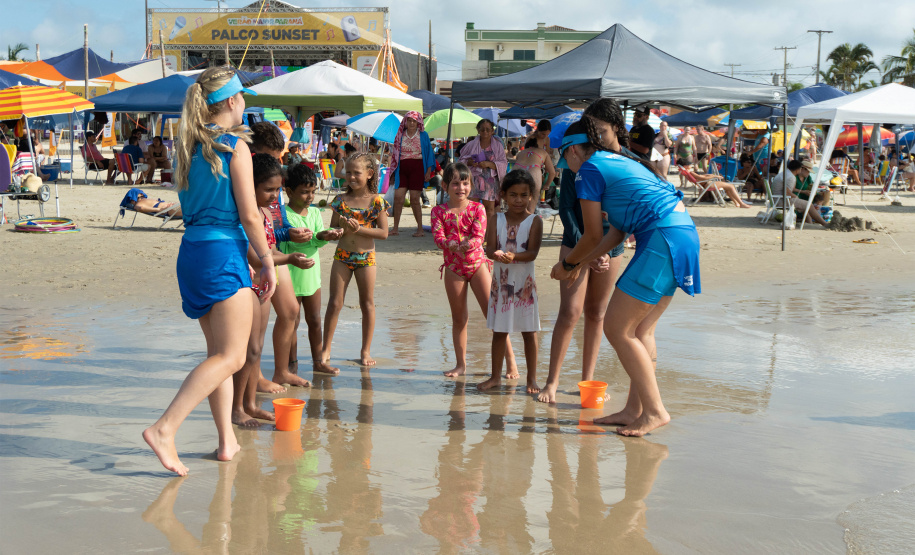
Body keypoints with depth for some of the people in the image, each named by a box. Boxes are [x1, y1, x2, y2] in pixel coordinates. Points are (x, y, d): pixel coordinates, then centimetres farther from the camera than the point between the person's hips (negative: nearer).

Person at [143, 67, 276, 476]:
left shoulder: (190, 147, 12)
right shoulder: (235, 147, -10)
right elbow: (249, 216, -12)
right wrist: (268, 262, -2)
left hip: (192, 253, 8)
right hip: (223, 254, -8)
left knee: (218, 352, 15)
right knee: (230, 357, -6)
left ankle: (227, 441, 19)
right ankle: (164, 429, -18)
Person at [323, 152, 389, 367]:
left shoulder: (377, 201, -5)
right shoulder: (341, 200, 2)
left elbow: (383, 232, -9)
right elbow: (332, 229, 7)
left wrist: (359, 228, -19)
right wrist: (343, 227, -15)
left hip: (366, 257, -1)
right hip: (342, 256, 2)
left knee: (367, 304, 6)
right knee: (335, 303, 0)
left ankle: (366, 351, 16)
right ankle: (326, 349, 8)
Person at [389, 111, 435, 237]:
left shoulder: (423, 135, 5)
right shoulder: (400, 135, 12)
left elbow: (429, 153, 5)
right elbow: (395, 154, 15)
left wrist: (429, 171, -3)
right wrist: (393, 171, 9)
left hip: (417, 167, -3)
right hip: (402, 168, 3)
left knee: (414, 198, -5)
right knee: (398, 197, -7)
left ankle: (420, 229, 5)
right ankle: (395, 227, 2)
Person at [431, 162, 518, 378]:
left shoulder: (477, 208, -2)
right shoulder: (439, 211, 0)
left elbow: (479, 236, -13)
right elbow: (438, 237, -12)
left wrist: (467, 245, -34)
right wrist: (453, 245, -33)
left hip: (477, 263, -1)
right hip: (453, 267, 1)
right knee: (458, 318, 9)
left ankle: (510, 359, 3)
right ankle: (461, 364, 19)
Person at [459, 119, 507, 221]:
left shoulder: (498, 145, 6)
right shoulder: (471, 145, 8)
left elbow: (503, 164, -1)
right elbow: (461, 161, 11)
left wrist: (489, 164, -16)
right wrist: (469, 162, -12)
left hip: (490, 181, 0)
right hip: (473, 179, 0)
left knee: (490, 208, -1)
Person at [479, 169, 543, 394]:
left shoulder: (535, 221, -4)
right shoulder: (496, 220, 3)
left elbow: (532, 253, -14)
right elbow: (489, 248, -7)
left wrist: (513, 256, -32)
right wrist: (496, 254, -30)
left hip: (524, 282, -2)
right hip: (501, 281, 2)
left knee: (529, 331, 4)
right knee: (499, 331, 11)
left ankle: (531, 378, 14)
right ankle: (496, 376, 22)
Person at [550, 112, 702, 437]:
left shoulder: (589, 169, 0)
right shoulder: (619, 162, 27)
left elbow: (593, 236, 2)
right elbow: (617, 232, 27)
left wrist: (568, 263, 20)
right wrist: (580, 264, 32)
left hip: (662, 239, -10)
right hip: (685, 234, 10)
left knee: (617, 329, -4)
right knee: (640, 330, 13)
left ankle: (655, 411, -2)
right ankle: (634, 410, 16)